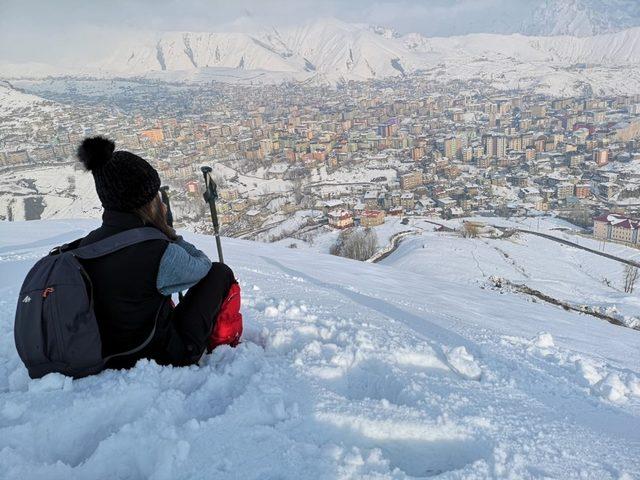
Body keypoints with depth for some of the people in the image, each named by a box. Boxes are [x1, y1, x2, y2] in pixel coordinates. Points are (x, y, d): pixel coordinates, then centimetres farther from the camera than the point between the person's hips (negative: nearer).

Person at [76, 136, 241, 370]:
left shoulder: (86, 245, -7)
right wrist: (169, 233, 1)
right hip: (167, 358, -6)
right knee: (221, 273, 7)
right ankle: (226, 344, 28)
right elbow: (202, 265, -7)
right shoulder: (158, 253, -28)